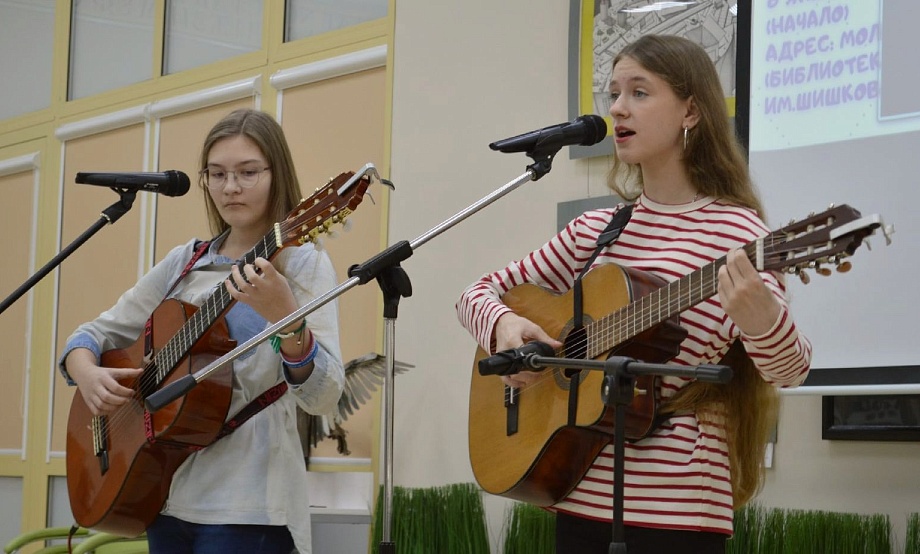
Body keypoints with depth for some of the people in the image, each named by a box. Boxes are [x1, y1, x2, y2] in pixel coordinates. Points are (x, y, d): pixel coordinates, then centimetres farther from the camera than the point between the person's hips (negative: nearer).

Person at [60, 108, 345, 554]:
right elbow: (94, 333, 14)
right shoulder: (184, 262, 10)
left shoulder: (301, 263, -6)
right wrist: (86, 374, -8)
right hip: (166, 494, 6)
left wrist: (285, 317, -33)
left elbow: (323, 397, -17)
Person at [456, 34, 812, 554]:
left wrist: (760, 321, -41)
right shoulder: (596, 229, 8)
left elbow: (789, 369, -19)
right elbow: (480, 292, 14)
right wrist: (504, 324, -9)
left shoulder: (736, 230, -8)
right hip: (579, 491, 5)